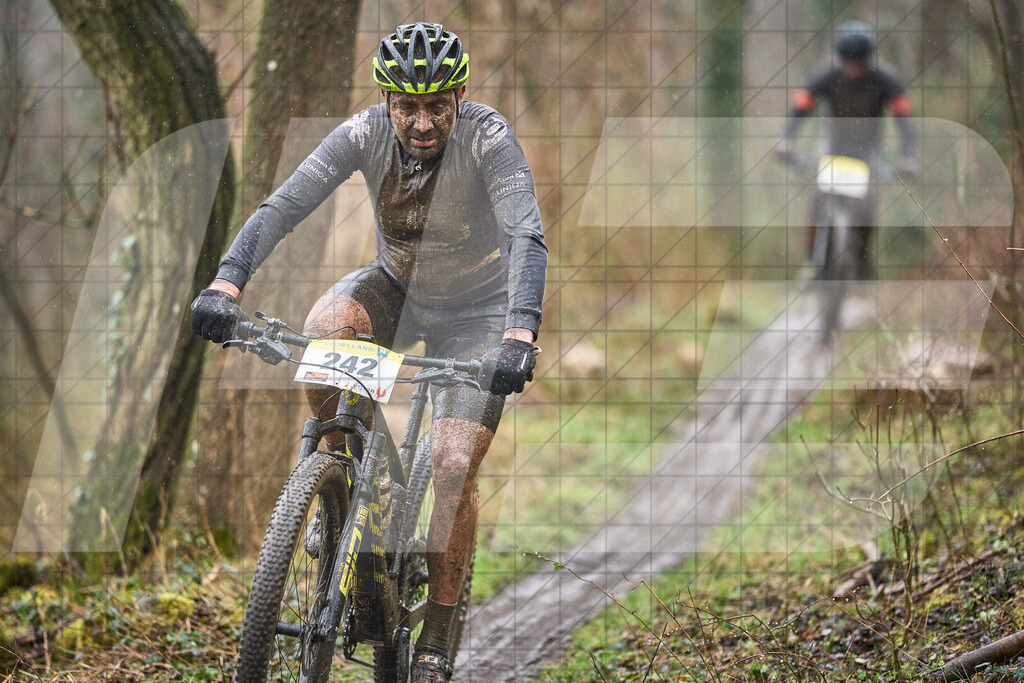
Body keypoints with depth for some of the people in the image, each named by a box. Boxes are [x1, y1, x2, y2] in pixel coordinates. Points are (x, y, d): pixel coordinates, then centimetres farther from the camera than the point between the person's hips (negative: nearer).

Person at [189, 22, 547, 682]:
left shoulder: (488, 136, -29)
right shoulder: (367, 132, -21)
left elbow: (527, 238, -39)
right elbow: (284, 204, -29)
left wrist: (519, 335, -55)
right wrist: (227, 283, -44)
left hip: (476, 307, -3)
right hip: (398, 287, 3)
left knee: (454, 467, -16)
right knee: (323, 329, -31)